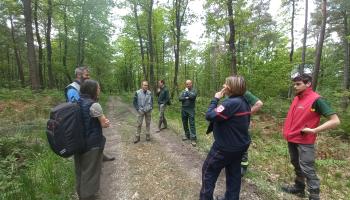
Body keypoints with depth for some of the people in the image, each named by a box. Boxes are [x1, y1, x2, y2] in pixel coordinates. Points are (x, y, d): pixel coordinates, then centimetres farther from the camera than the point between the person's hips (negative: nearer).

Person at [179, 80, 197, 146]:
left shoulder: (194, 90, 0)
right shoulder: (183, 91, 11)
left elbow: (192, 96, -20)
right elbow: (180, 98, -1)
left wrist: (187, 91, -7)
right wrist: (186, 98, -14)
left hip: (190, 109, -5)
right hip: (183, 109, 5)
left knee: (192, 124, -7)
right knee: (184, 123, 12)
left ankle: (193, 138, -5)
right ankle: (187, 135, 27)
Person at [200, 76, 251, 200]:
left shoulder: (231, 103, -26)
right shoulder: (244, 102, 4)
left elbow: (209, 116, -27)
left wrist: (215, 99, -15)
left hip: (226, 147, -9)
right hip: (240, 144, 9)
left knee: (208, 170, 10)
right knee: (234, 173, 21)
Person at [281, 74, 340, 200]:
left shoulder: (316, 100, -15)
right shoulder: (296, 98, 6)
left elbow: (335, 121, -18)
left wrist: (313, 130, -23)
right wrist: (288, 130, 11)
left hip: (304, 141, -7)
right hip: (291, 139, 7)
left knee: (307, 169, -1)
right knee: (296, 165, 20)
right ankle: (299, 187, 37)